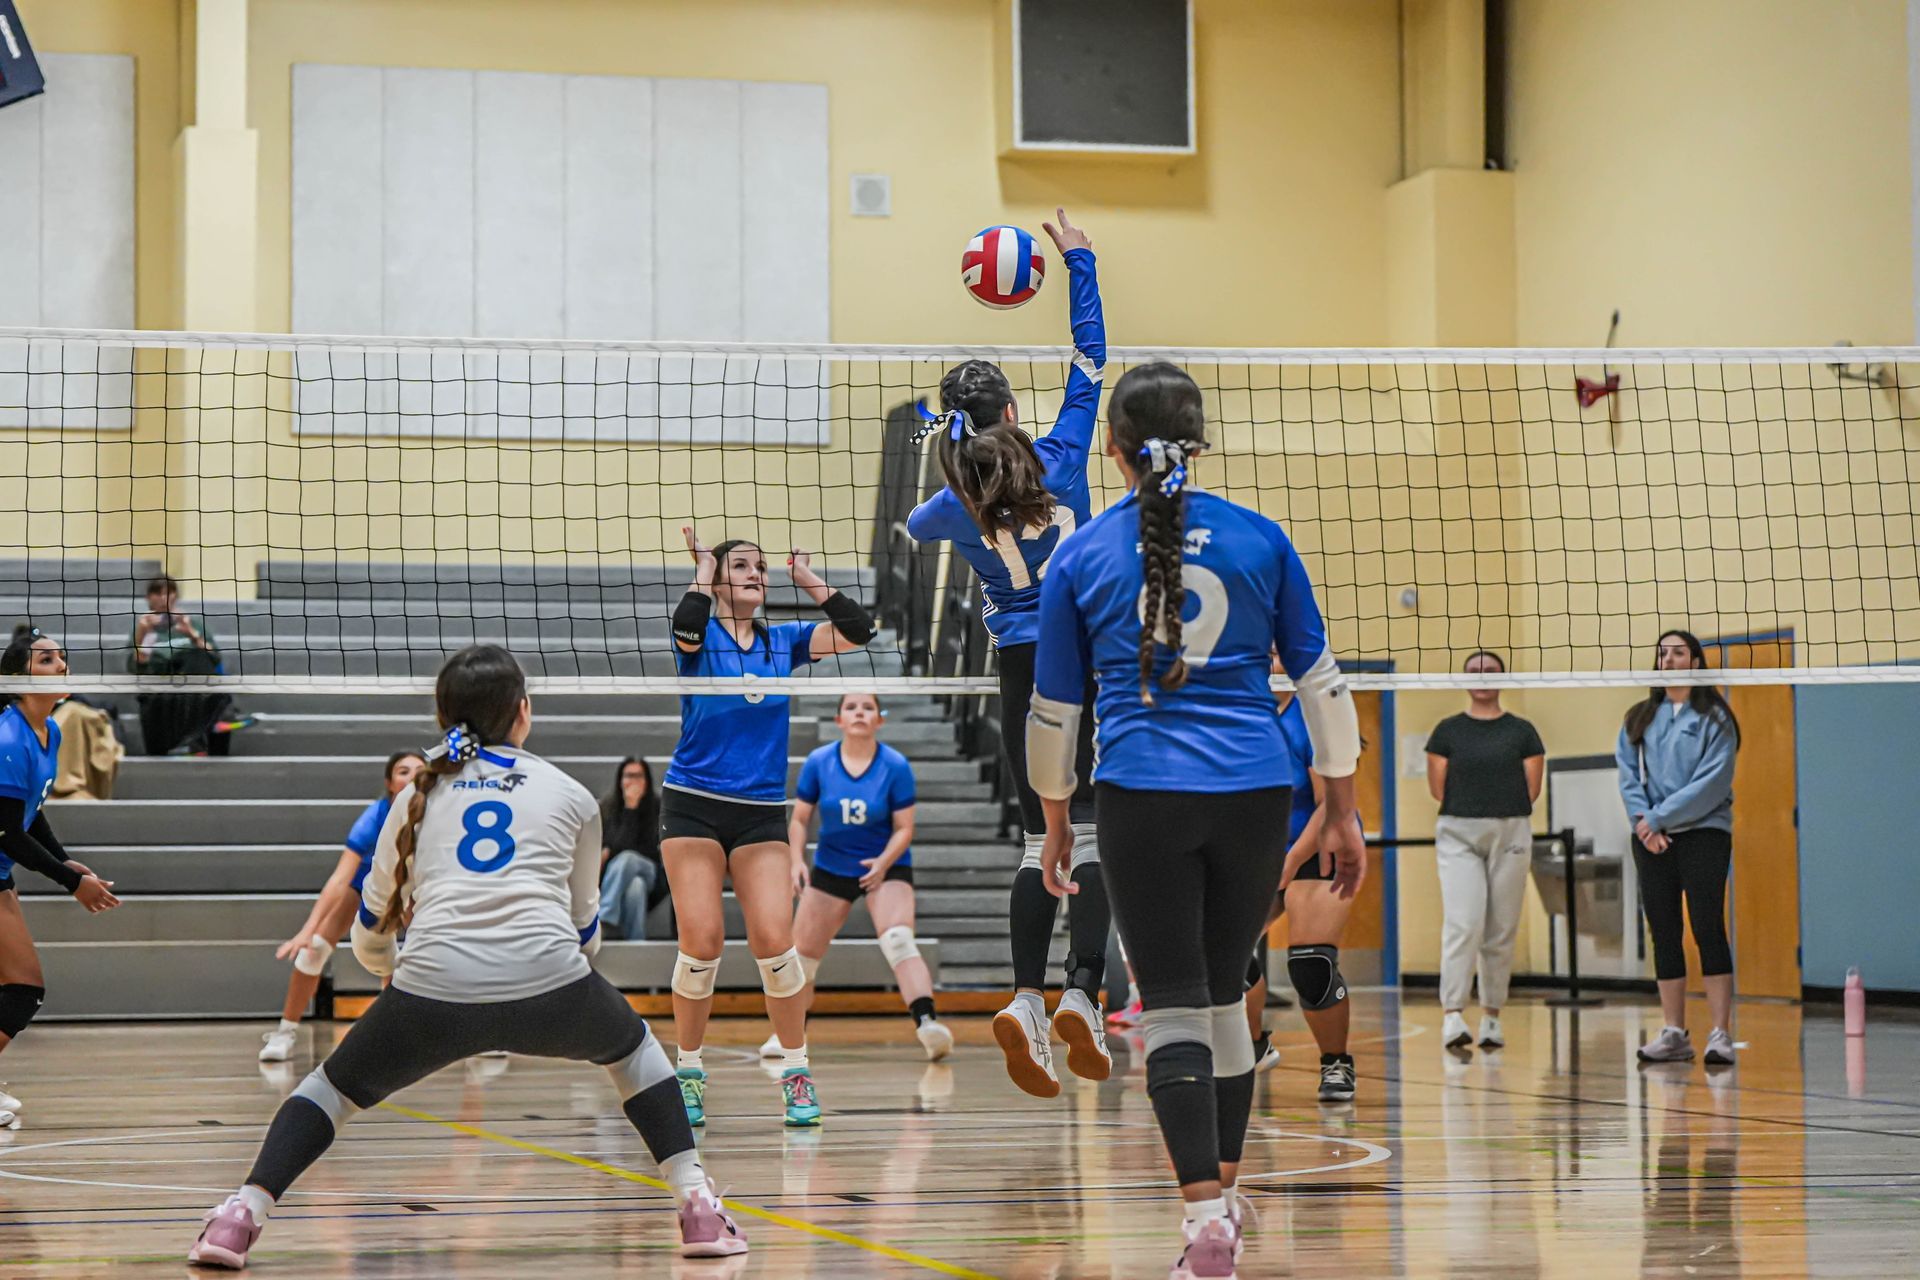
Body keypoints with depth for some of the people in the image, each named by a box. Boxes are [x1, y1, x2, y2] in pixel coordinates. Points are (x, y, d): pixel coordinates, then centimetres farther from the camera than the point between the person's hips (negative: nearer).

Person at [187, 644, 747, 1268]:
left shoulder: (417, 796, 22)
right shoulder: (570, 796, 20)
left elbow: (370, 938, 31)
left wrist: (394, 973, 54)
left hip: (431, 991, 0)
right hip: (550, 988, 0)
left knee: (335, 1084, 24)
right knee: (632, 1046, 31)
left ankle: (243, 1213, 5)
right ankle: (698, 1207, 20)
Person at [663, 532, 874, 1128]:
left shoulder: (784, 642, 11)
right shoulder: (700, 637, 1)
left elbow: (856, 628, -1)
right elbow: (687, 625, -24)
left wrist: (805, 575, 3)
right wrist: (704, 566, -9)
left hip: (762, 812, 2)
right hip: (693, 806, -2)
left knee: (774, 942, -10)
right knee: (702, 941, -11)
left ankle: (796, 1070, 4)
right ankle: (688, 1071, 5)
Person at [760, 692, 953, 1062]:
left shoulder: (896, 766, -13)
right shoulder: (818, 763, -8)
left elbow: (904, 828, -10)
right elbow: (799, 819, 1)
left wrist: (883, 863, -26)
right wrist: (797, 860, -15)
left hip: (886, 867, -3)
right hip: (831, 867, 3)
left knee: (898, 939, -28)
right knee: (802, 955, 6)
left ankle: (926, 1023, -41)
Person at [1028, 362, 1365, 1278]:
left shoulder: (1080, 558, 3)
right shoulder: (1259, 539, 5)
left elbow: (1053, 712, 8)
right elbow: (1320, 680, 7)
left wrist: (1056, 823, 21)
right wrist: (1341, 814, 14)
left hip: (1141, 801, -2)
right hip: (1254, 794, 2)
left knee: (1174, 1011, -1)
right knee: (1223, 997, 17)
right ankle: (1222, 1195, 26)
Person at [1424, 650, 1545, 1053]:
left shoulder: (1522, 731, 8)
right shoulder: (1447, 731, 7)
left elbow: (1531, 789, 5)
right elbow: (1438, 787, 5)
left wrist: (1501, 814, 5)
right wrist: (1468, 810, 5)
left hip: (1510, 834, 1)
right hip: (1458, 836, -1)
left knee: (1501, 932, 2)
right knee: (1463, 924, -14)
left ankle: (1492, 1016, 11)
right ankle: (1452, 1015, -19)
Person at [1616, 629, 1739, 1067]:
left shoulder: (1714, 717, -1)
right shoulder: (1640, 718, 13)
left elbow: (1714, 780, -10)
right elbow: (1628, 774, 8)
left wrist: (1659, 817, -13)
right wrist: (1642, 819, -10)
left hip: (1704, 833, -4)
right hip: (1651, 839, 4)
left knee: (1708, 930, -10)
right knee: (1664, 934, 5)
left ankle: (1720, 1035, -11)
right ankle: (1674, 1035, 9)